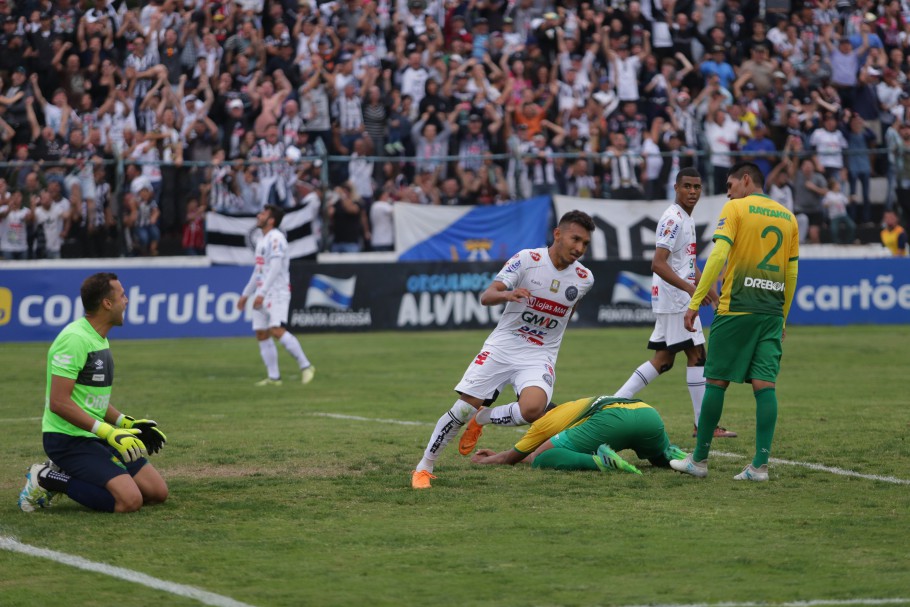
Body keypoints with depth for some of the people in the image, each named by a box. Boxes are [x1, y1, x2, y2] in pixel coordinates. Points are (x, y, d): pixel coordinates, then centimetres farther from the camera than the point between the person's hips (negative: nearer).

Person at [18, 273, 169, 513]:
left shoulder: (100, 340, 14)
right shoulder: (75, 339, -18)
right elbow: (59, 403, -23)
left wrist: (127, 424, 10)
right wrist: (108, 432, -25)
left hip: (96, 437, 10)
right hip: (68, 437, -10)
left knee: (157, 491, 4)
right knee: (130, 500, -24)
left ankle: (62, 475, 9)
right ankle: (46, 479, -8)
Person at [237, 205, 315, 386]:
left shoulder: (276, 238, -10)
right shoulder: (262, 241, 19)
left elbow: (275, 268, -19)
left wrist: (262, 293, -25)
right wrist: (245, 294, 26)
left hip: (277, 292, -9)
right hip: (261, 294, 9)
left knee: (277, 330, -21)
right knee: (262, 335, 3)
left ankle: (305, 366, -13)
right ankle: (274, 377, 6)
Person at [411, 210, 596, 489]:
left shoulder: (584, 278, 0)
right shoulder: (527, 259, -11)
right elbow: (486, 296, -18)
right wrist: (508, 294, -38)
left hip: (540, 357, 2)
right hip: (503, 345, -2)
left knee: (532, 409, -27)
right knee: (464, 406, -10)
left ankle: (482, 419, 5)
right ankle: (424, 468, 7)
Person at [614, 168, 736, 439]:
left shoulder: (686, 219, 17)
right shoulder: (673, 219, -15)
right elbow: (658, 264, -24)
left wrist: (708, 289, 20)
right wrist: (690, 288, -30)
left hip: (677, 298, 10)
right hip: (674, 297, -10)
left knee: (663, 359, 10)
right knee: (696, 355, -6)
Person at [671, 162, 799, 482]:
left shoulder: (735, 209, -2)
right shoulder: (788, 217, 14)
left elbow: (718, 255, -13)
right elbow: (792, 273, 16)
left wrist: (695, 302, -12)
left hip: (736, 309, -5)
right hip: (772, 312, 5)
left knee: (716, 381, 3)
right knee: (764, 384, 1)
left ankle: (699, 460, 9)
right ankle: (760, 465, -6)